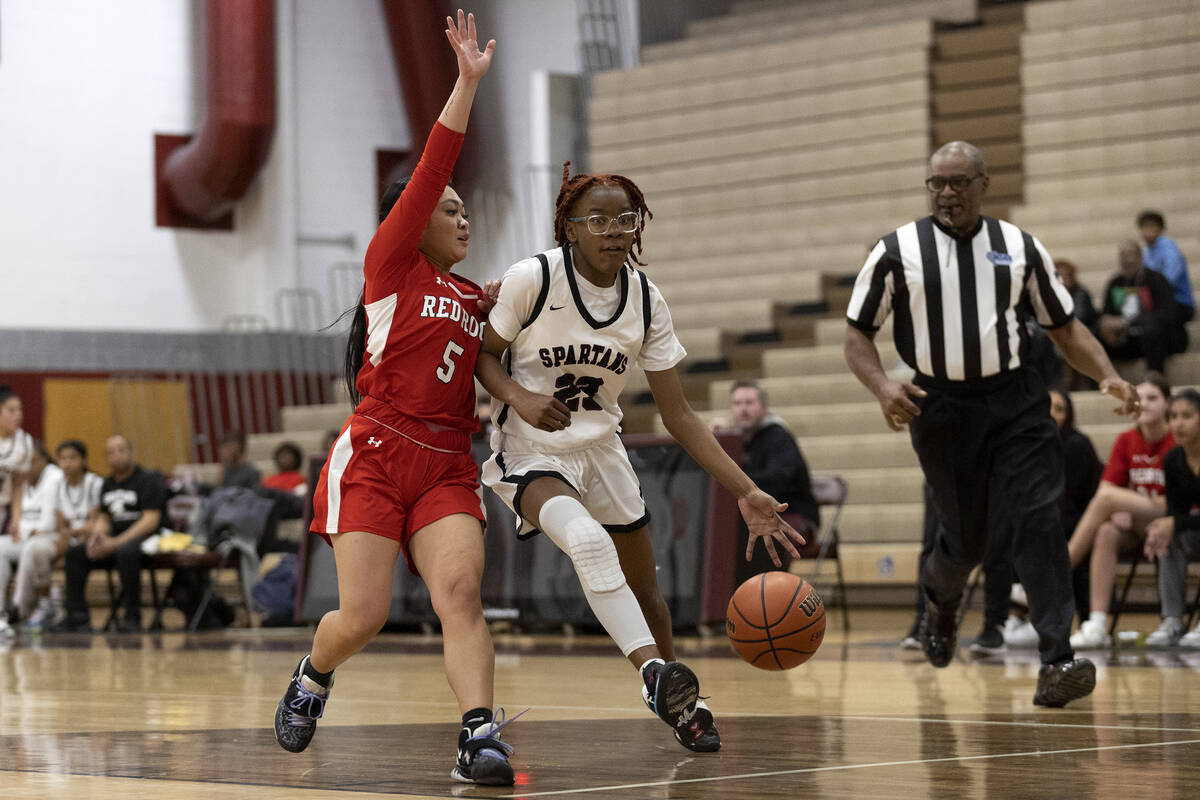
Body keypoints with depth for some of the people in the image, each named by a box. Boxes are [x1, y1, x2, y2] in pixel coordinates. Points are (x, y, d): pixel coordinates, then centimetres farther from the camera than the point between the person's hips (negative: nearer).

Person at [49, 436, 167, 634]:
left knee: (126, 552, -40)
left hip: (144, 537, -7)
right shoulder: (108, 484, 18)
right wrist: (97, 535, -5)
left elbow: (151, 520, -14)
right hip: (114, 539, 7)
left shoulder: (149, 480, -5)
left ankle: (132, 617, -29)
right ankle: (77, 618, -16)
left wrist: (116, 542, -21)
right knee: (74, 553, -15)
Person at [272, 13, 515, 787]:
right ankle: (312, 679, 28)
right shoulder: (391, 266, 3)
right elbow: (430, 170, -8)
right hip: (375, 455, -4)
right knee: (364, 615, -5)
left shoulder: (478, 300, 19)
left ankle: (481, 736, -29)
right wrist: (467, 83, -15)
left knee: (461, 591, -19)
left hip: (448, 465, 4)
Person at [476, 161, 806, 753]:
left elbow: (677, 414, -5)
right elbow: (483, 355, -5)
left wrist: (745, 492, -12)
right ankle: (655, 671, -43)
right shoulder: (532, 279, -18)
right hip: (532, 454, -5)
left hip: (600, 448, 5)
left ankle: (674, 701, 39)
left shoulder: (646, 301, -7)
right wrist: (520, 397, -27)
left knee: (644, 588, 14)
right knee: (587, 538, -35)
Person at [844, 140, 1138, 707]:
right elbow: (858, 334, 5)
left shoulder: (1019, 247, 6)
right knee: (967, 536, 6)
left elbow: (1063, 326, 11)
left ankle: (1057, 661, -17)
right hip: (941, 406, -1)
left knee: (1036, 521, -14)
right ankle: (940, 596, 43)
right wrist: (883, 388, -15)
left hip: (1014, 401, 1)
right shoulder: (897, 251, 1)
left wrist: (1108, 376, -6)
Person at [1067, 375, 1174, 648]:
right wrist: (1118, 512, -18)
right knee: (1106, 533, -32)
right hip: (1133, 524, 4)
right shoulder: (1126, 441, 8)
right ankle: (1097, 626, -37)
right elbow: (1106, 487, 2)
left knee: (1107, 497, -28)